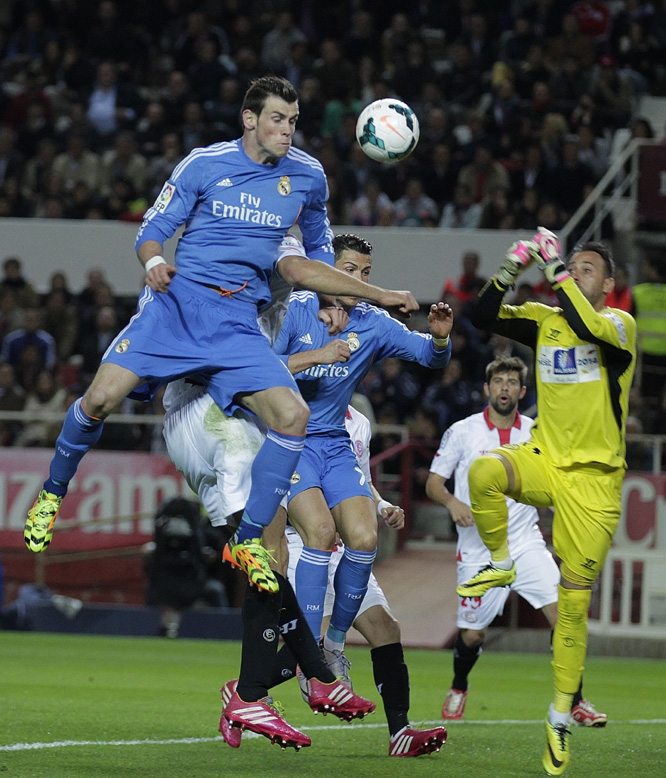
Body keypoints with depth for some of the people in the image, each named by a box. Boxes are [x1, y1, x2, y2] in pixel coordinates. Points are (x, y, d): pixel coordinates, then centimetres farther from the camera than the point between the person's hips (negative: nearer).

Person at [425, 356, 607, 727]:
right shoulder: (462, 432, 0)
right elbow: (433, 483, 3)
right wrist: (452, 502, -18)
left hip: (526, 543, 2)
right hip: (478, 552, -1)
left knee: (564, 613, -16)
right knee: (472, 634, 1)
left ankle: (575, 702, -7)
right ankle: (459, 689, 34)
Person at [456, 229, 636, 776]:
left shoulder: (621, 324, -7)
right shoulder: (545, 318, 7)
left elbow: (590, 329, -30)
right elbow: (485, 319, 0)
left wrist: (555, 267, -27)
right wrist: (511, 270, -14)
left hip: (593, 479, -3)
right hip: (544, 459, 3)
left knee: (574, 602, 0)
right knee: (483, 472, -32)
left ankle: (561, 714, 13)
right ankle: (501, 563, -6)